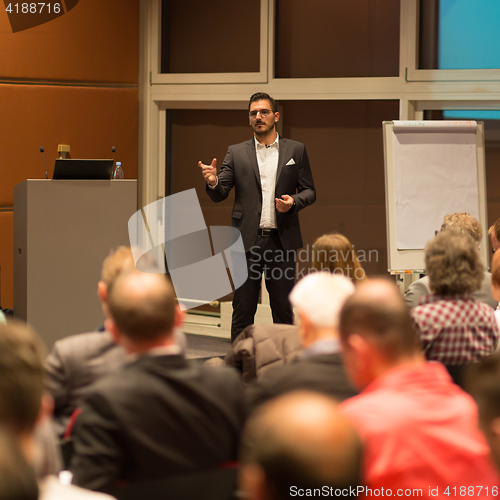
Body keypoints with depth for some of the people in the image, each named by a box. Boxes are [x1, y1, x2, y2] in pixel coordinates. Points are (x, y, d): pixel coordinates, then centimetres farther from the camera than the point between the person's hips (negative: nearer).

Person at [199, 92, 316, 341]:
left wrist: (294, 201, -12)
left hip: (281, 239, 0)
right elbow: (220, 194, 3)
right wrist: (212, 182, -20)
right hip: (247, 241, 0)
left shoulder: (296, 150, 9)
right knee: (242, 310, 3)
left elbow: (309, 191, 10)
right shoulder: (236, 153, 9)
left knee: (284, 310, 5)